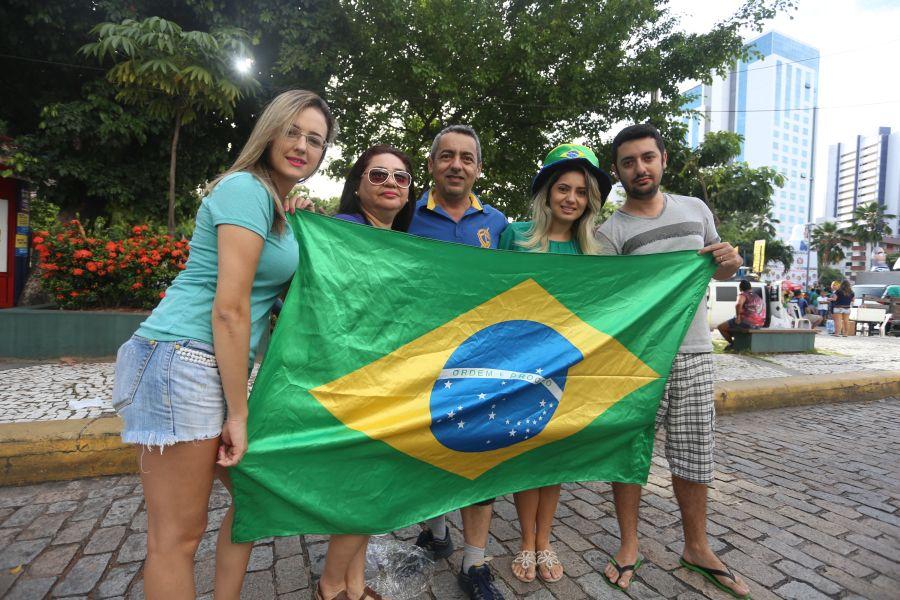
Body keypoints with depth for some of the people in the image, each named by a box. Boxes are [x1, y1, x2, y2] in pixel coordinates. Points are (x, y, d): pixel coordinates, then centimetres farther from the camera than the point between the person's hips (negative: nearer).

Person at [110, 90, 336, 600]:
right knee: (179, 535, 3)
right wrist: (238, 412, -14)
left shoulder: (279, 207, 17)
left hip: (215, 368, 10)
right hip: (182, 361, -10)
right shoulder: (247, 188, -11)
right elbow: (229, 308, -18)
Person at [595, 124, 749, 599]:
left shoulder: (695, 209, 10)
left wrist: (731, 262, -2)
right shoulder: (610, 232, -5)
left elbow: (717, 271, 21)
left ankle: (697, 548, 32)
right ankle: (629, 546, 25)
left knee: (694, 455, 12)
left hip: (693, 353, 4)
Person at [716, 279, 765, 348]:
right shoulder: (758, 297, 18)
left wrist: (738, 317, -19)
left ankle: (732, 343, 7)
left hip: (747, 322, -8)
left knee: (721, 327, 1)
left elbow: (738, 304, -30)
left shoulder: (743, 295, -7)